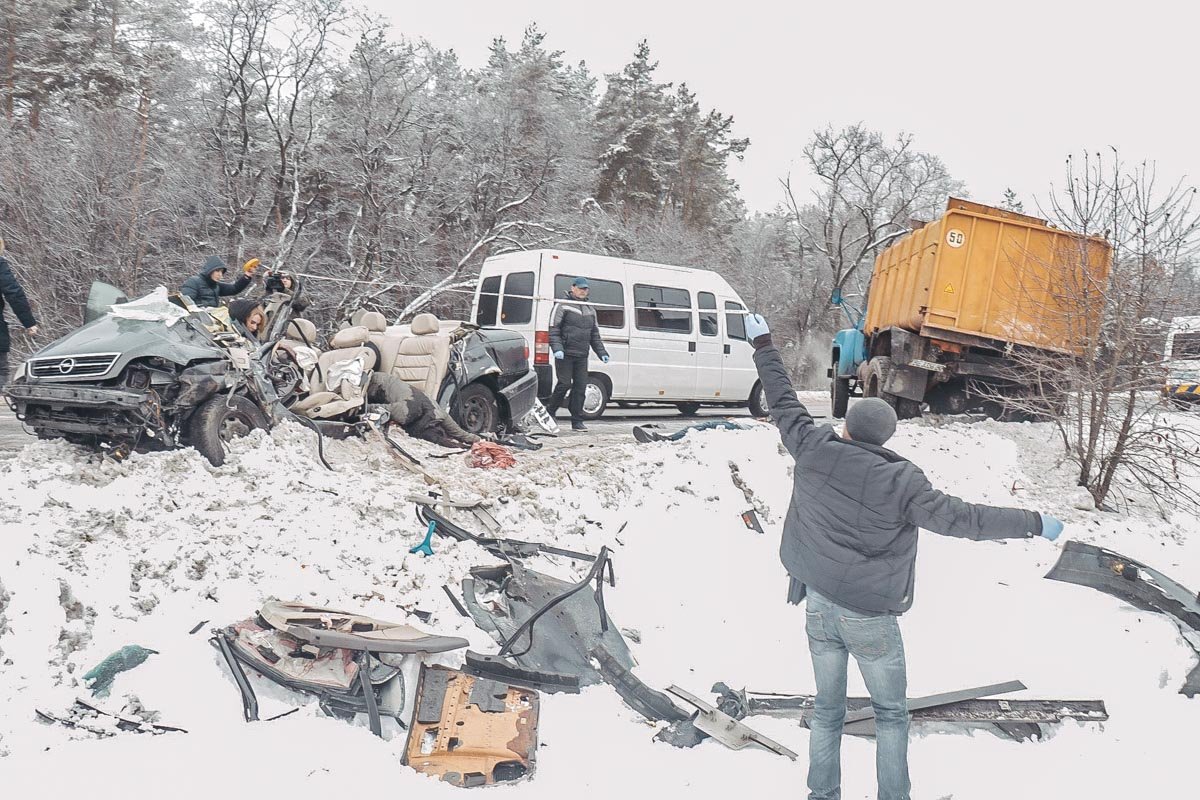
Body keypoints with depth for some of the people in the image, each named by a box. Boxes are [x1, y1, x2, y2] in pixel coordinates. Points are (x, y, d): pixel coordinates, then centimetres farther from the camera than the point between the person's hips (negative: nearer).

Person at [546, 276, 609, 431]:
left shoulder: (590, 310, 20)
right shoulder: (563, 305, -1)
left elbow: (594, 335, 24)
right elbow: (553, 329, -7)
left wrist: (602, 353, 15)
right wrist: (557, 348, -19)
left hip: (582, 356, 6)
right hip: (565, 354, -6)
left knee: (580, 386, 1)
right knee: (565, 384, -9)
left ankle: (577, 421, 6)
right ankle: (550, 412, 11)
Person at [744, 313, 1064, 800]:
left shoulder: (813, 450, -10)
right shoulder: (900, 482, -19)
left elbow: (783, 401, 1)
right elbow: (960, 518, -16)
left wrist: (763, 345, 14)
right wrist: (1033, 525, -5)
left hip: (819, 605, 4)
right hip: (870, 617, -4)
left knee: (826, 709, 18)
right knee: (891, 713, 17)